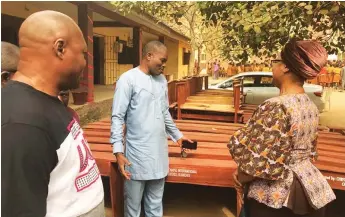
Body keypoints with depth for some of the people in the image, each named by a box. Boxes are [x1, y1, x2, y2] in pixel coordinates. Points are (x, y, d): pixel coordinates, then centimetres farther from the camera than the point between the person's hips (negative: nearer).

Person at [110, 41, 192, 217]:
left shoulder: (162, 80, 10)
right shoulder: (128, 79, -10)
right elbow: (117, 117, -12)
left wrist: (177, 135, 22)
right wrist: (118, 151, -18)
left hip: (159, 151, 6)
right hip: (137, 153, -5)